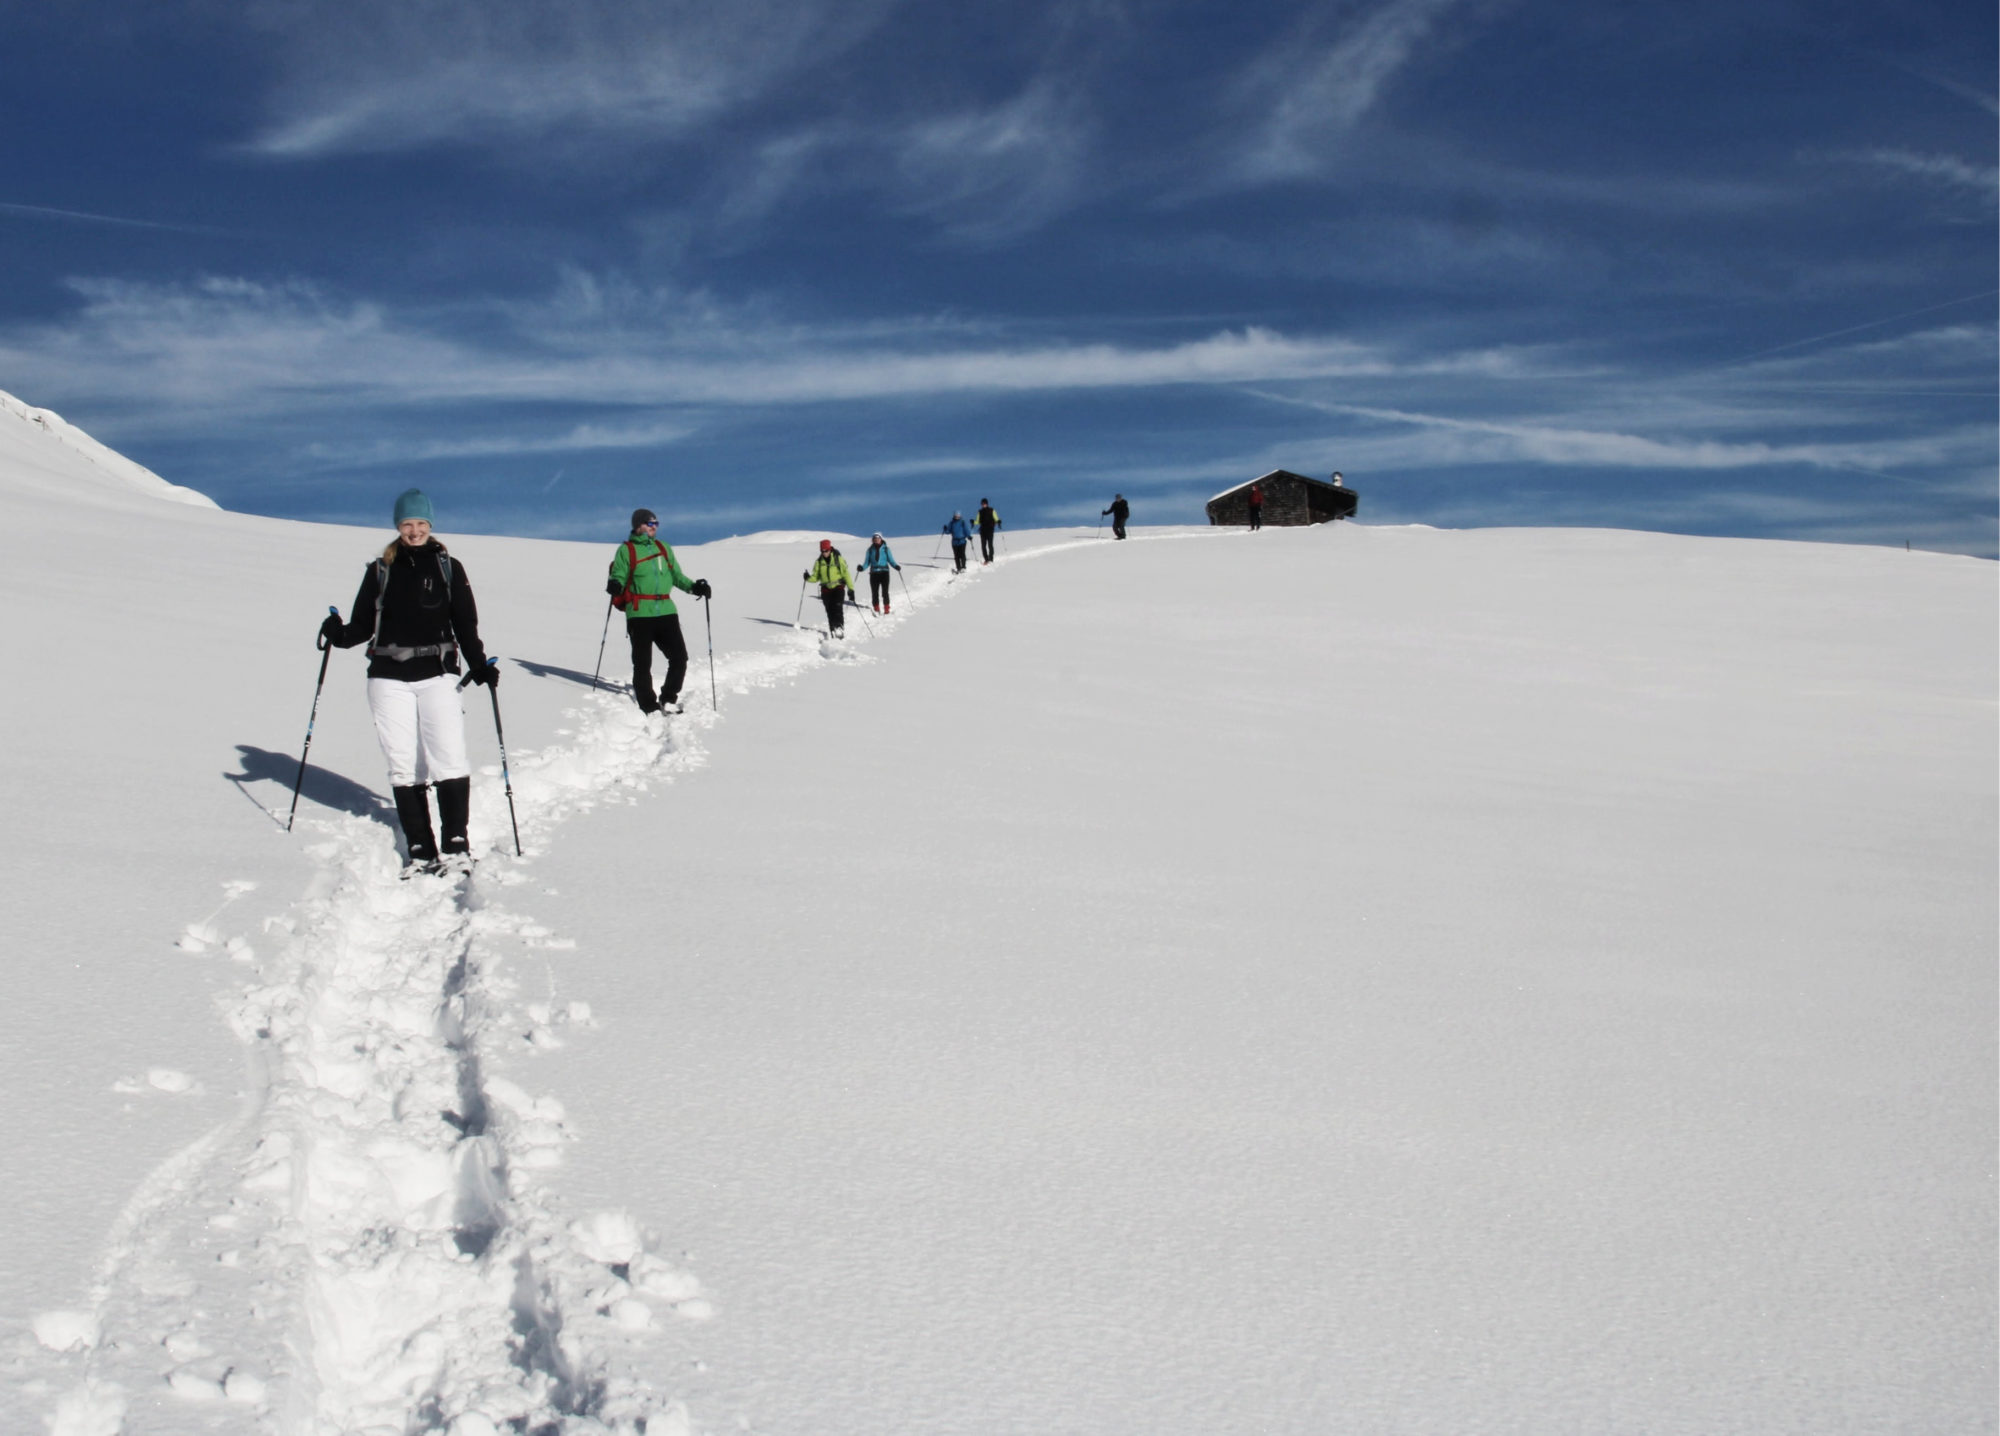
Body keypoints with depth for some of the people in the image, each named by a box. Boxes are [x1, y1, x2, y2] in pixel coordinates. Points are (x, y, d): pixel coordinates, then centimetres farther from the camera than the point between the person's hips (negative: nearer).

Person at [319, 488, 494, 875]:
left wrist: (480, 667, -5)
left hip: (437, 675, -2)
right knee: (403, 767, 0)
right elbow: (362, 625, 9)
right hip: (389, 679, 2)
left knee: (449, 760, -14)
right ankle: (420, 848, 4)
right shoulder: (379, 571, 11)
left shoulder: (449, 568, 8)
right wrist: (339, 635, -12)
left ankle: (456, 841, -8)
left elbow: (466, 625, 7)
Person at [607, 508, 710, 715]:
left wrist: (693, 587, 4)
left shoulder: (663, 548, 18)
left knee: (679, 657, 2)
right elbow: (619, 577, -1)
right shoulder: (626, 550, 3)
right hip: (639, 614, -4)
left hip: (666, 611, 5)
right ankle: (649, 707, 10)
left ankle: (668, 700, 19)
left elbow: (676, 575, 20)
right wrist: (614, 586, -24)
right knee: (642, 663, 0)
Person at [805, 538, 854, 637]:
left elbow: (846, 574, -3)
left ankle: (840, 628, -21)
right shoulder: (819, 562, 6)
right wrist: (809, 578, -14)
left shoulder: (838, 559, -4)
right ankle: (833, 632, 9)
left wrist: (851, 588, -7)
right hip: (826, 589, 3)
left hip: (838, 587, -3)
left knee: (837, 608, -21)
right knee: (830, 612, 3)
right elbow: (816, 577, 8)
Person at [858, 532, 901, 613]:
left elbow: (891, 560, 5)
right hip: (874, 573, 2)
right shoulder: (870, 550, 10)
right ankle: (876, 609, 8)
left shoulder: (885, 549, 7)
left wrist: (896, 566, -14)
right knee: (874, 592, 0)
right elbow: (867, 562, 11)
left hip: (884, 572, -2)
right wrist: (862, 567, -9)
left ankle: (886, 609, -2)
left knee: (885, 592, -8)